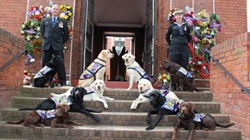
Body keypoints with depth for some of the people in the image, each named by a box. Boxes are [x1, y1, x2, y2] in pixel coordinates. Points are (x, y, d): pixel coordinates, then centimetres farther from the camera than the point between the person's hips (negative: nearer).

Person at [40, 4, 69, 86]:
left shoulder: (63, 22, 8)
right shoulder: (45, 21, 14)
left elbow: (66, 34, 11)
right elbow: (42, 32, 22)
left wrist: (60, 42, 6)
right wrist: (45, 39, 13)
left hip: (58, 46, -2)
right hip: (47, 46, 2)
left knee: (60, 65, -3)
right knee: (44, 65, 4)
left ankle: (63, 83, 1)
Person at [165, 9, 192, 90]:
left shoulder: (186, 26, 9)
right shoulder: (172, 26, 6)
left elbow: (189, 37, 20)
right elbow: (167, 36, 16)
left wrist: (185, 43, 10)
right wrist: (171, 44, 9)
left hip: (184, 49, 1)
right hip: (174, 49, -1)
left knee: (184, 67, 2)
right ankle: (174, 86, 7)